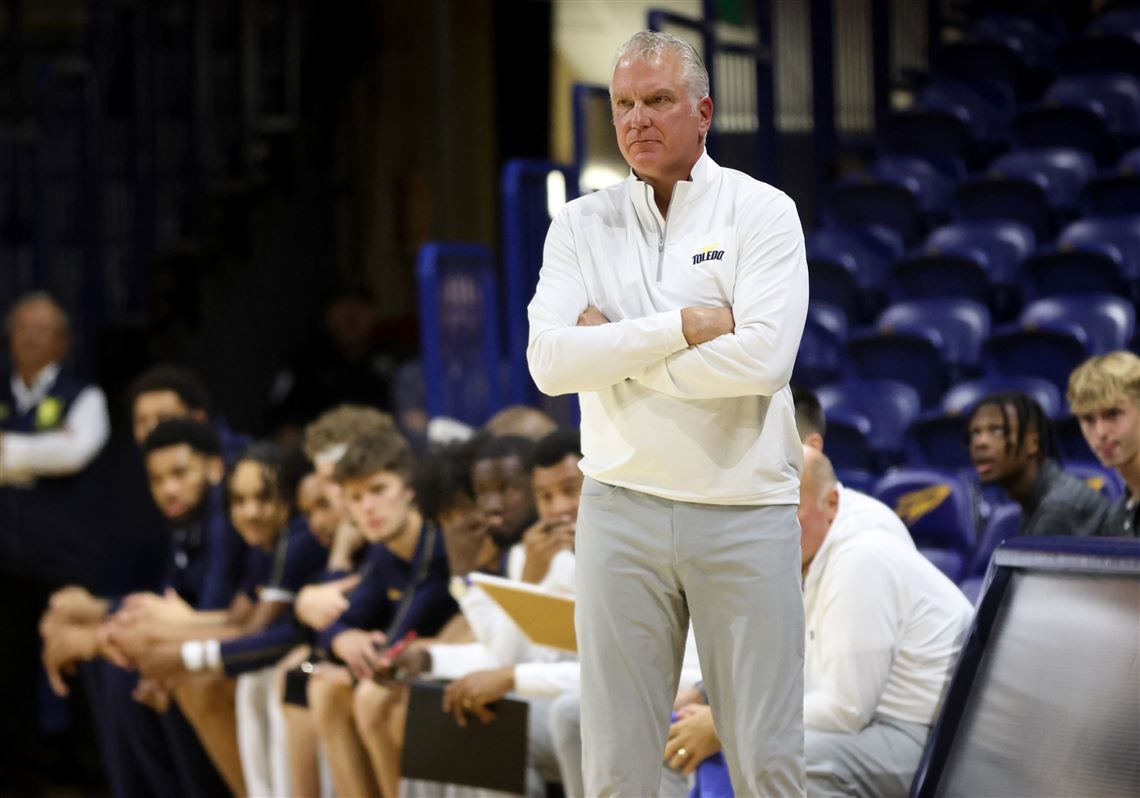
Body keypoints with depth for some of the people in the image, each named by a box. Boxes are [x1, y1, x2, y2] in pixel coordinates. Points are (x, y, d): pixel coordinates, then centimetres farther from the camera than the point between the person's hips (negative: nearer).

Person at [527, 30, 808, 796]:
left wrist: (617, 349, -8)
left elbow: (764, 357, -15)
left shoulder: (762, 212, 0)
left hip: (746, 509, -2)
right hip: (623, 505, 2)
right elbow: (550, 361, -8)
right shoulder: (582, 227, 7)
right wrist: (682, 327, -13)